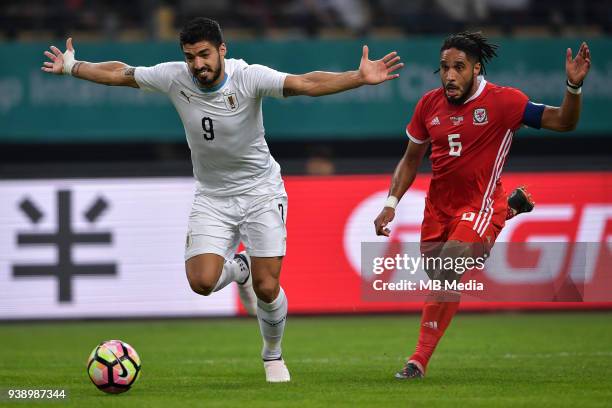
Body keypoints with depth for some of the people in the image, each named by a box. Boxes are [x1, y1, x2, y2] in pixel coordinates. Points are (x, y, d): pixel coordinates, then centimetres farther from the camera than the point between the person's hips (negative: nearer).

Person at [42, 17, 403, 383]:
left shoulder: (248, 77, -22)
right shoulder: (174, 77, -13)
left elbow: (306, 84, -32)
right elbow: (120, 74, 3)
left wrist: (359, 78, -45)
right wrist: (72, 67, 9)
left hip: (261, 191, -2)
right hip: (212, 197, 3)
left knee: (267, 290, -9)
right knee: (202, 282, -16)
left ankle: (273, 354, 24)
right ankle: (238, 268, 23)